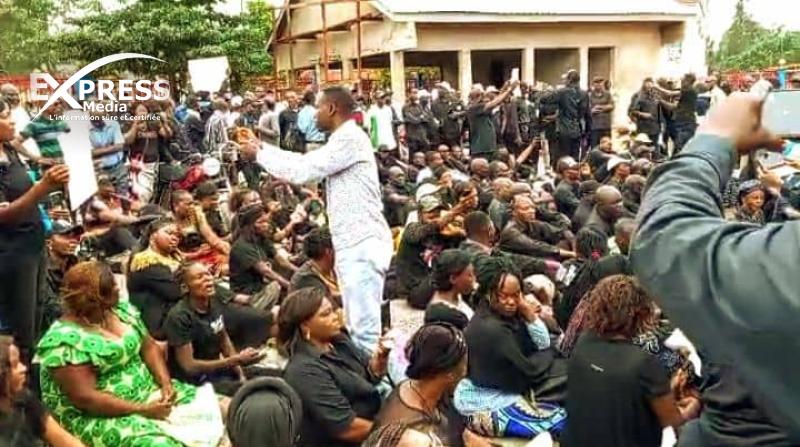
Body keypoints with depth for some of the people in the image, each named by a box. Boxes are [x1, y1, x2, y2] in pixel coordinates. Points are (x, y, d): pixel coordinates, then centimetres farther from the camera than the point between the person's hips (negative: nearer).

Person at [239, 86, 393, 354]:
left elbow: (302, 170, -17)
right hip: (355, 242, 11)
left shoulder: (349, 139, -14)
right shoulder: (343, 140, 19)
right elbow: (307, 162, 23)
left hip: (362, 243, -11)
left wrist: (258, 154, -4)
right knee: (360, 325, 16)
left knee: (364, 328, -7)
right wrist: (263, 147, 21)